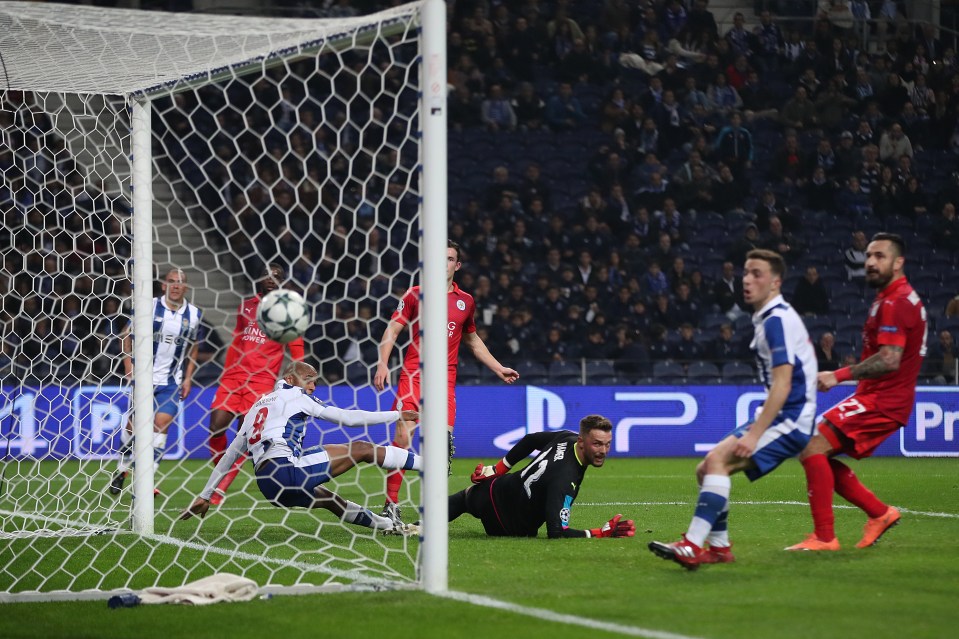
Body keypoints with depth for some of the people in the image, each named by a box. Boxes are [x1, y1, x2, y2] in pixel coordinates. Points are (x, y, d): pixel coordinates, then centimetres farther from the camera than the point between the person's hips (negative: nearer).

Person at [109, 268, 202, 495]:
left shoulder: (194, 315, 2)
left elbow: (193, 348, 15)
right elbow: (127, 336, 1)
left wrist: (188, 378, 7)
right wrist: (129, 369, -6)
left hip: (171, 382, 1)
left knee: (161, 423, -12)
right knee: (134, 423, 2)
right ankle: (122, 469, 24)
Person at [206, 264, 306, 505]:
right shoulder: (246, 306, 18)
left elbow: (297, 351, 4)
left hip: (262, 381, -4)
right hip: (235, 376, 4)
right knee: (216, 427, -9)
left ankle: (220, 490, -7)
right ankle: (221, 474, 13)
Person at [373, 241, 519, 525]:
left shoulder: (465, 301, 15)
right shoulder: (415, 294, 5)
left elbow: (473, 340, 29)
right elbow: (393, 330, 2)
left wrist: (498, 368, 27)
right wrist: (382, 363, -12)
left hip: (445, 381, 3)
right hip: (414, 374, -3)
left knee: (444, 441, -8)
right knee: (403, 436, -14)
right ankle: (391, 506, -9)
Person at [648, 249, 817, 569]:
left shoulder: (777, 320, -15)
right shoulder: (769, 318, 17)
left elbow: (782, 385, -22)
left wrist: (754, 435, -25)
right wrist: (756, 427, 24)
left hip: (790, 421, -10)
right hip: (779, 418, 10)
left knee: (717, 460, -25)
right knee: (706, 469, 10)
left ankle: (692, 546, -33)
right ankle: (718, 547, 14)